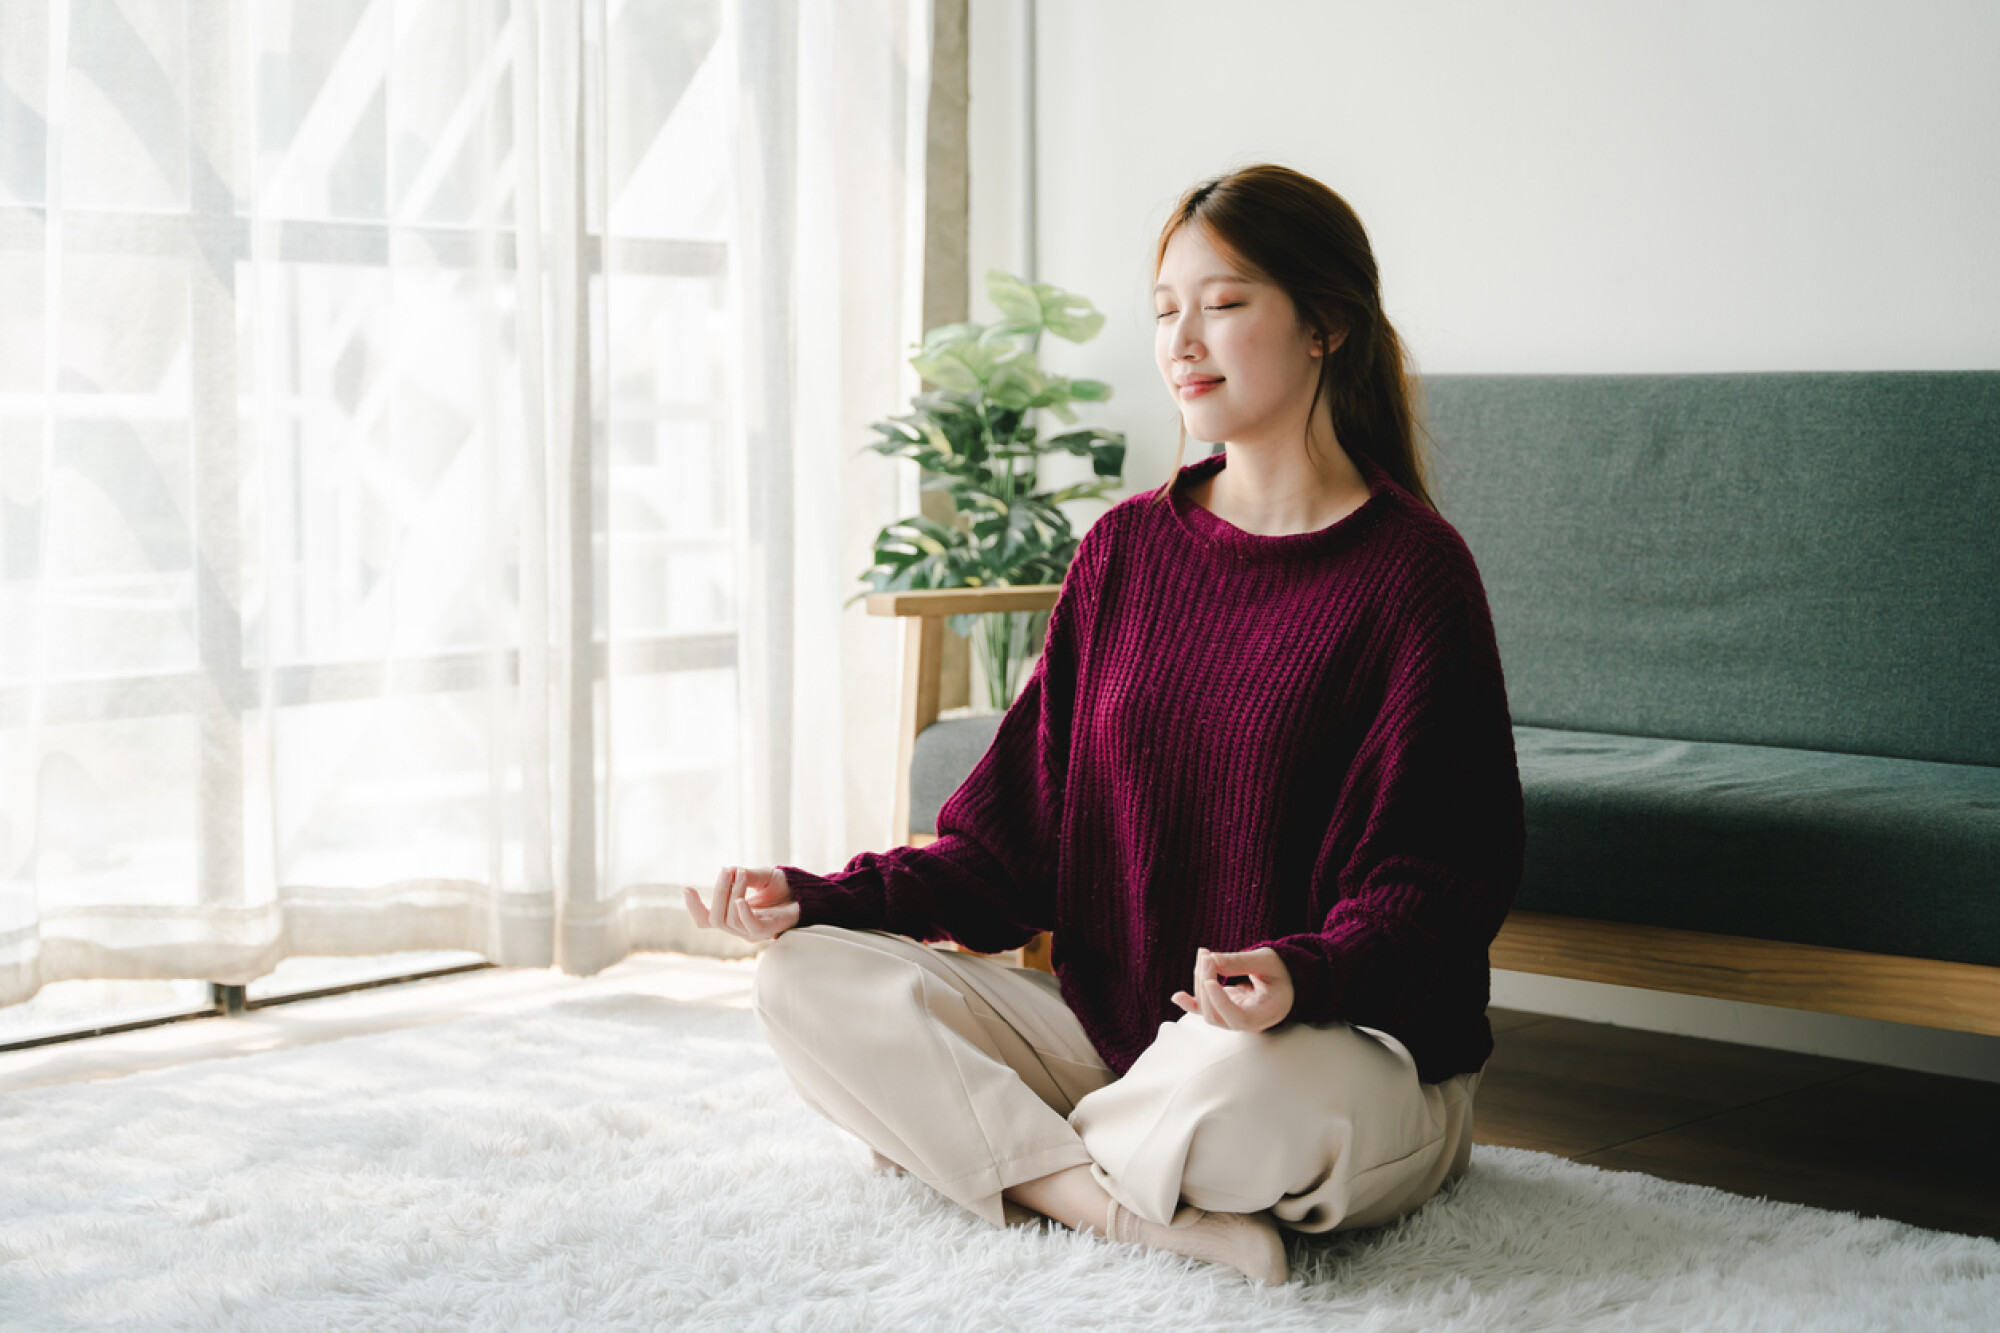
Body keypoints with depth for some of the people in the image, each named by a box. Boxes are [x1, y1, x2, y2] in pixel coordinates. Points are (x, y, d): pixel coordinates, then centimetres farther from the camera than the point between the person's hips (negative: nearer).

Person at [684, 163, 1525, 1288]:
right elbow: (1017, 833, 11)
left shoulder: (1413, 570, -7)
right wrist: (818, 897, -3)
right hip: (1111, 1022, 6)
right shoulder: (1128, 548, 10)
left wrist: (1302, 977, -31)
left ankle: (1025, 1162, -10)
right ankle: (1160, 1216, -24)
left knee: (1239, 1084, -42)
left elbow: (1439, 876, -10)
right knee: (811, 982, -14)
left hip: (1356, 1048, -6)